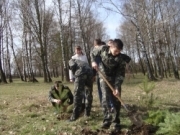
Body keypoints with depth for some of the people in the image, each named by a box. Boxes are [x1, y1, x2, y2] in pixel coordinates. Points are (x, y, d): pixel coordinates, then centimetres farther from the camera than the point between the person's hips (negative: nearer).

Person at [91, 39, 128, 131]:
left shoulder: (120, 59, -18)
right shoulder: (103, 49, -15)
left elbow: (120, 74, -17)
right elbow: (93, 54, 4)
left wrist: (117, 87, -24)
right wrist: (93, 61, -16)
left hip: (115, 79, 0)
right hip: (104, 78, 0)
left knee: (116, 101, 1)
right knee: (105, 97, -15)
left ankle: (116, 122, 14)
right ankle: (107, 120, -8)